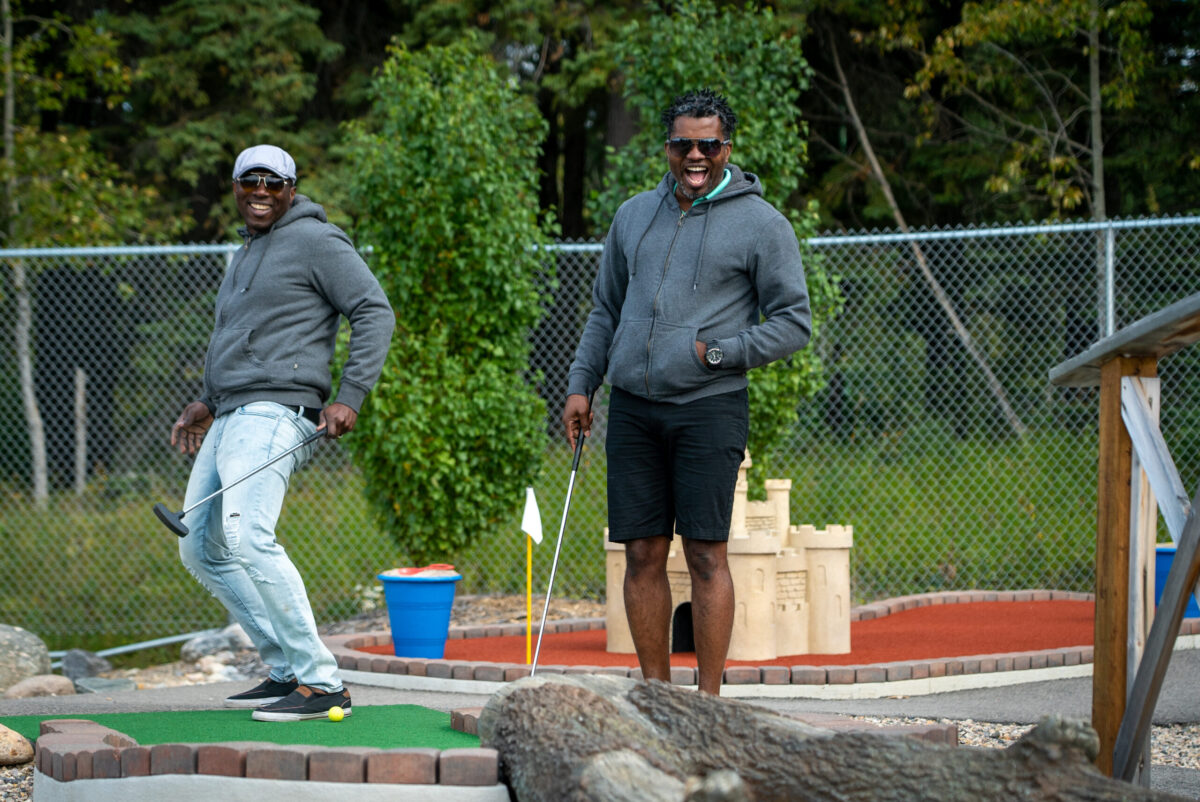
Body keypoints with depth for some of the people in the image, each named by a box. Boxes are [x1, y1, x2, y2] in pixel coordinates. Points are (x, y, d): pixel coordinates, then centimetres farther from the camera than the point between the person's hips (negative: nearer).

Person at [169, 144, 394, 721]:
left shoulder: (314, 241, -3)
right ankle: (286, 670, 11)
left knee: (247, 536, -26)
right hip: (230, 415, 10)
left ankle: (321, 683, -25)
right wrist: (208, 402, 26)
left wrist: (349, 397, -18)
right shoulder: (246, 255, 25)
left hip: (275, 412, -10)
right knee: (203, 549, 8)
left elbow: (375, 312, -10)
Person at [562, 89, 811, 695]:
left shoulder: (760, 224, 0)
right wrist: (580, 385, 12)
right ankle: (655, 691, 11)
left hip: (709, 409, -4)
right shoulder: (634, 215, 15)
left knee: (706, 554, -6)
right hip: (632, 408, 5)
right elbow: (605, 310, 22)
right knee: (643, 554, 4)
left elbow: (793, 323, -1)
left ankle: (708, 697, -3)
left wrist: (717, 353, -10)